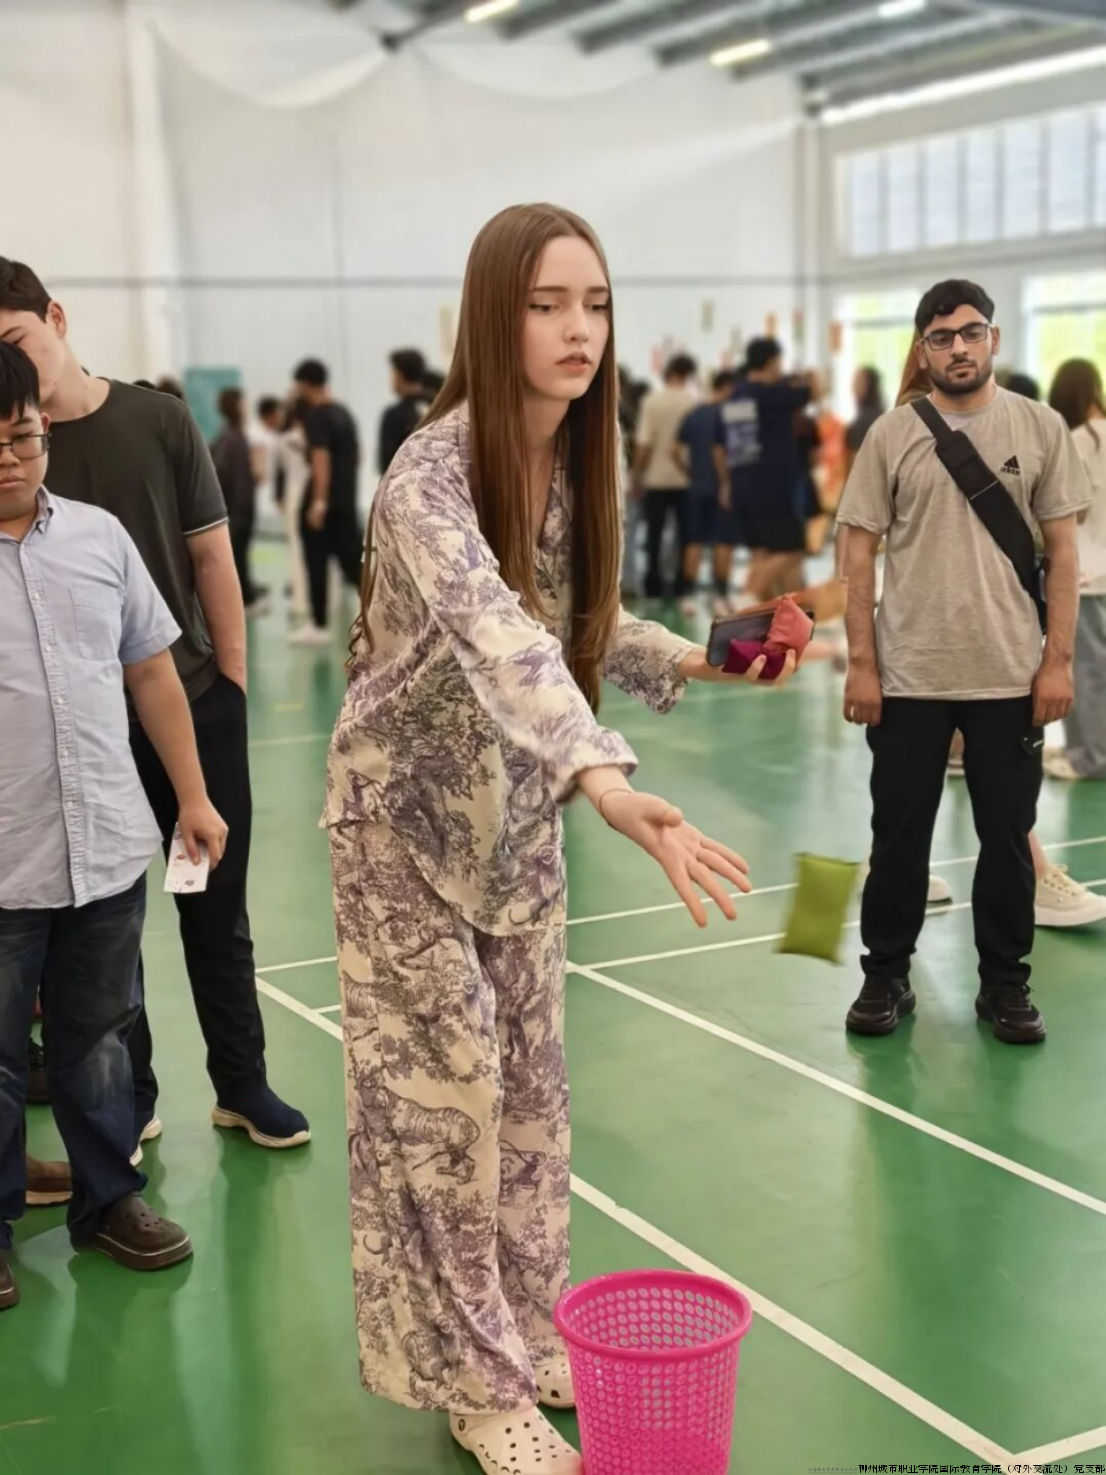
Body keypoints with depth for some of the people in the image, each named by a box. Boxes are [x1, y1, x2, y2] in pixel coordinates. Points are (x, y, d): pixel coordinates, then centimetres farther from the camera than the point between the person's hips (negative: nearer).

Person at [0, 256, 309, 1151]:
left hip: (197, 703, 1)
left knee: (218, 908, 10)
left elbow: (211, 559, 3)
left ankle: (243, 1083, 26)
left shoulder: (159, 421, -2)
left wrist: (232, 683, 0)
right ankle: (127, 1099, 26)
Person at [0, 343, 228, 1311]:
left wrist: (193, 796, 12)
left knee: (99, 1039, 18)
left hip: (109, 849, 3)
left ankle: (109, 1197, 34)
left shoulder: (100, 537, 5)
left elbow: (152, 674, 12)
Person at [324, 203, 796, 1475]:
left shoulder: (576, 464, -4)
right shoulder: (430, 476, -28)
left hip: (519, 810, 7)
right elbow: (492, 631, -47)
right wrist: (605, 781, -61)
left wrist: (696, 660, 4)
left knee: (527, 1080, 15)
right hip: (411, 813, -7)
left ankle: (526, 1329, 32)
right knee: (441, 1088, 2)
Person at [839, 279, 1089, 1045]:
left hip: (1011, 676, 0)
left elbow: (1063, 550, 3)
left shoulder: (1041, 427, 1)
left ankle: (1005, 983, 22)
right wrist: (861, 665, -4)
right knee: (899, 835, 8)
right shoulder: (891, 436, 0)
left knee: (1007, 837, 9)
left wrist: (1058, 660, -4)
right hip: (909, 675, 0)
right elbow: (861, 553, 1)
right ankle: (887, 976, 22)